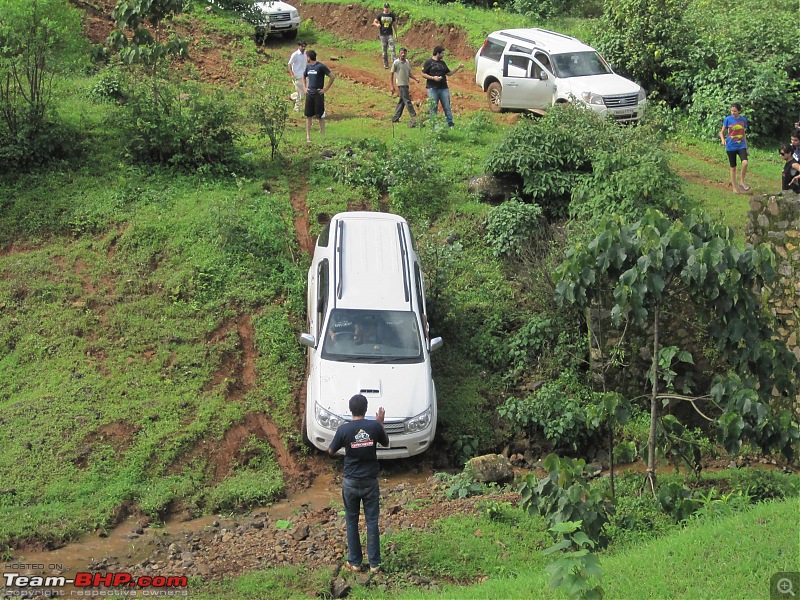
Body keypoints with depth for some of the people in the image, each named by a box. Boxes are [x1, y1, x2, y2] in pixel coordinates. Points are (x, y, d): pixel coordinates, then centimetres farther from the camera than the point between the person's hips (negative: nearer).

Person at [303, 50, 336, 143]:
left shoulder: (321, 66, -10)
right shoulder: (308, 67, 10)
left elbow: (332, 76, -11)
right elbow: (304, 77, 29)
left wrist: (326, 89, -11)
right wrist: (304, 87, 13)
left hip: (318, 94, -6)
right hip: (309, 94, 6)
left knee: (320, 116, -1)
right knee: (308, 115, 4)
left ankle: (323, 135, 7)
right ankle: (308, 136, 9)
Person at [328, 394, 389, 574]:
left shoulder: (344, 429, -13)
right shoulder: (375, 426, -10)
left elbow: (331, 451, 2)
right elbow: (385, 443, 10)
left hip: (350, 482, -1)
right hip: (371, 481, 1)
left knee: (352, 522, 13)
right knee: (372, 521, 8)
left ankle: (354, 562, 19)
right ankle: (374, 563, 12)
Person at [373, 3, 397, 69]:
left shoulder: (392, 15, 6)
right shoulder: (380, 15, 2)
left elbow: (394, 24, 13)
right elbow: (374, 22, -3)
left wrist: (395, 33, 14)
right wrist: (377, 24, -27)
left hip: (390, 34, 0)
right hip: (382, 35, 0)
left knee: (392, 48, -12)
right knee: (384, 50, 4)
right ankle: (385, 64, 11)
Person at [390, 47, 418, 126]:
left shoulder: (407, 62, 12)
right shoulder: (396, 63, -7)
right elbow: (391, 74, -4)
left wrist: (415, 79, 3)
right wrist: (392, 86, -8)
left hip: (406, 84, 7)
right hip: (401, 84, -7)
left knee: (402, 101, 10)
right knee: (407, 101, -9)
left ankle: (395, 118, 18)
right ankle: (414, 118, -9)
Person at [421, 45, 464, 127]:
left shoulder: (442, 63, 17)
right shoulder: (429, 62, 1)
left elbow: (449, 73, 21)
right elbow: (423, 74, -3)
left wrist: (458, 68, 13)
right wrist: (433, 78, -15)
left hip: (444, 88, 4)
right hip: (433, 89, -4)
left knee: (447, 107, 1)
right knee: (433, 108, -1)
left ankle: (450, 123, 2)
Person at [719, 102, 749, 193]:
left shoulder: (743, 120, 2)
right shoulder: (728, 119, -5)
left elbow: (744, 134, 12)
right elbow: (722, 132, 1)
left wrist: (746, 147, 15)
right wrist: (722, 139, -20)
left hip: (741, 146, 1)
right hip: (731, 147, -1)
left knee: (745, 162, -23)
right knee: (733, 167, 6)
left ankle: (741, 182, -6)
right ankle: (734, 187, 18)